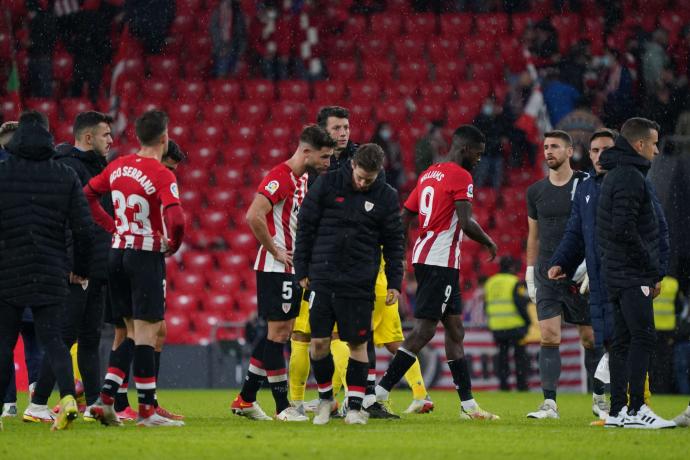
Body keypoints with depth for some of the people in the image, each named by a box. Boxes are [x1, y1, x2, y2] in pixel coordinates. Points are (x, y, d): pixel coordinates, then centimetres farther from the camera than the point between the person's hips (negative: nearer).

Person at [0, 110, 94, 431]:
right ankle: (68, 396, -16)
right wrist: (81, 268, 15)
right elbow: (83, 228, 1)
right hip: (51, 273, 2)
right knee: (51, 338, 6)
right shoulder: (66, 176, 2)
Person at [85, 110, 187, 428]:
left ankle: (105, 399, 8)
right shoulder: (162, 176, -15)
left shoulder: (118, 167, 6)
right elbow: (175, 219, -26)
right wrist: (173, 245, -6)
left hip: (117, 254, 7)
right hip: (146, 256, -7)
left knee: (132, 332, 15)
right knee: (146, 333, -3)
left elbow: (86, 195, 17)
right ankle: (146, 410, -1)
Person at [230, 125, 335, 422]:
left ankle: (245, 400, 17)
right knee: (278, 332, -6)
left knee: (280, 333, 11)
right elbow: (254, 216, -26)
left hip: (293, 268, 10)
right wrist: (275, 250, -19)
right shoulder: (280, 178, -16)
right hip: (276, 268, -10)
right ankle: (282, 406, -3)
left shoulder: (304, 180, 14)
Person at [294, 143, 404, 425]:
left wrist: (395, 283, 3)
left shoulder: (386, 197, 1)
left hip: (360, 282, 0)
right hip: (322, 278, 0)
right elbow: (305, 226, 3)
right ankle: (325, 397, 18)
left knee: (357, 343, 0)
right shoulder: (327, 185, -2)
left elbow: (393, 243, 8)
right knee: (319, 341, -2)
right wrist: (302, 270, 2)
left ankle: (356, 407, 8)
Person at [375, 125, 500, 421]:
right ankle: (378, 394, -13)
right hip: (441, 261, -10)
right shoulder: (460, 176, -9)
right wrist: (488, 242, -1)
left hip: (422, 257, 10)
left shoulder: (428, 175, 17)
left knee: (455, 329, 12)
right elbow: (466, 223, -17)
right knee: (424, 330, -10)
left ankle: (468, 404, 14)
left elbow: (404, 219, 19)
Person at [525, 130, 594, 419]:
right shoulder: (536, 191, 9)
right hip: (547, 275, 3)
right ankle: (549, 404, -11)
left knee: (590, 338, 4)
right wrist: (530, 273, 13)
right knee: (549, 337, -8)